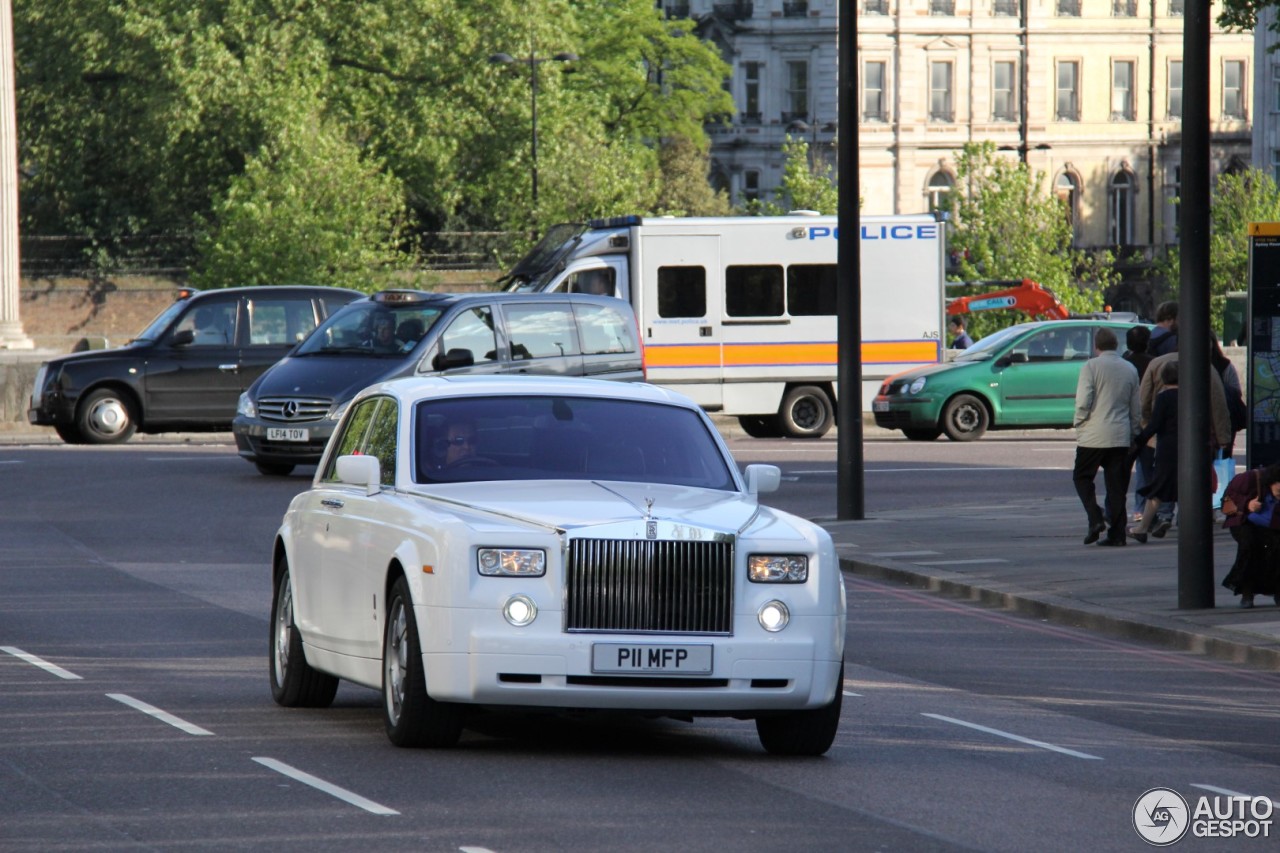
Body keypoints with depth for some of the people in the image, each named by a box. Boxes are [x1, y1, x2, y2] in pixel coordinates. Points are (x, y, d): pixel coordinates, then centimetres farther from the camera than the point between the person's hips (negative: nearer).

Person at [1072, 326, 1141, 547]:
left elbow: (1083, 402, -14)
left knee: (1082, 477, 10)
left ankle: (1095, 518, -9)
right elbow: (1136, 408, 14)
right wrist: (1132, 432, 23)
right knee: (1116, 485, 7)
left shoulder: (1091, 367, -7)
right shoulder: (1130, 370, 9)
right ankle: (1117, 533, 5)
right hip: (1121, 436, 4)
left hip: (1094, 435, -4)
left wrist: (1079, 423, 1)